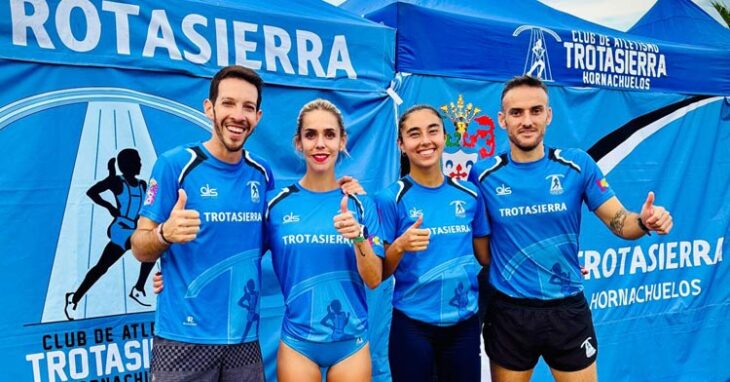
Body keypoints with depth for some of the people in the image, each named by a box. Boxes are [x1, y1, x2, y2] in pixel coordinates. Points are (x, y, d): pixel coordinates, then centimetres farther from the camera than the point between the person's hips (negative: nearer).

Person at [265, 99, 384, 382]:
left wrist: (359, 237, -21)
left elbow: (374, 280, -6)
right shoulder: (276, 203, -5)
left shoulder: (360, 204, -3)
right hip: (297, 342, 0)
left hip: (351, 342, 1)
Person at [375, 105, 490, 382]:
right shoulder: (391, 198, -10)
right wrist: (400, 246, -24)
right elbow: (380, 274, -7)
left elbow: (486, 257, 10)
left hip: (465, 323, 3)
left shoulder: (469, 194, 0)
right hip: (412, 325, -3)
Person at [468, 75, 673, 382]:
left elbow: (619, 222, -3)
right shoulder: (483, 173, -7)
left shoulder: (577, 164, -6)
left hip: (568, 309, 1)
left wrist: (644, 221, -23)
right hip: (508, 312, 0)